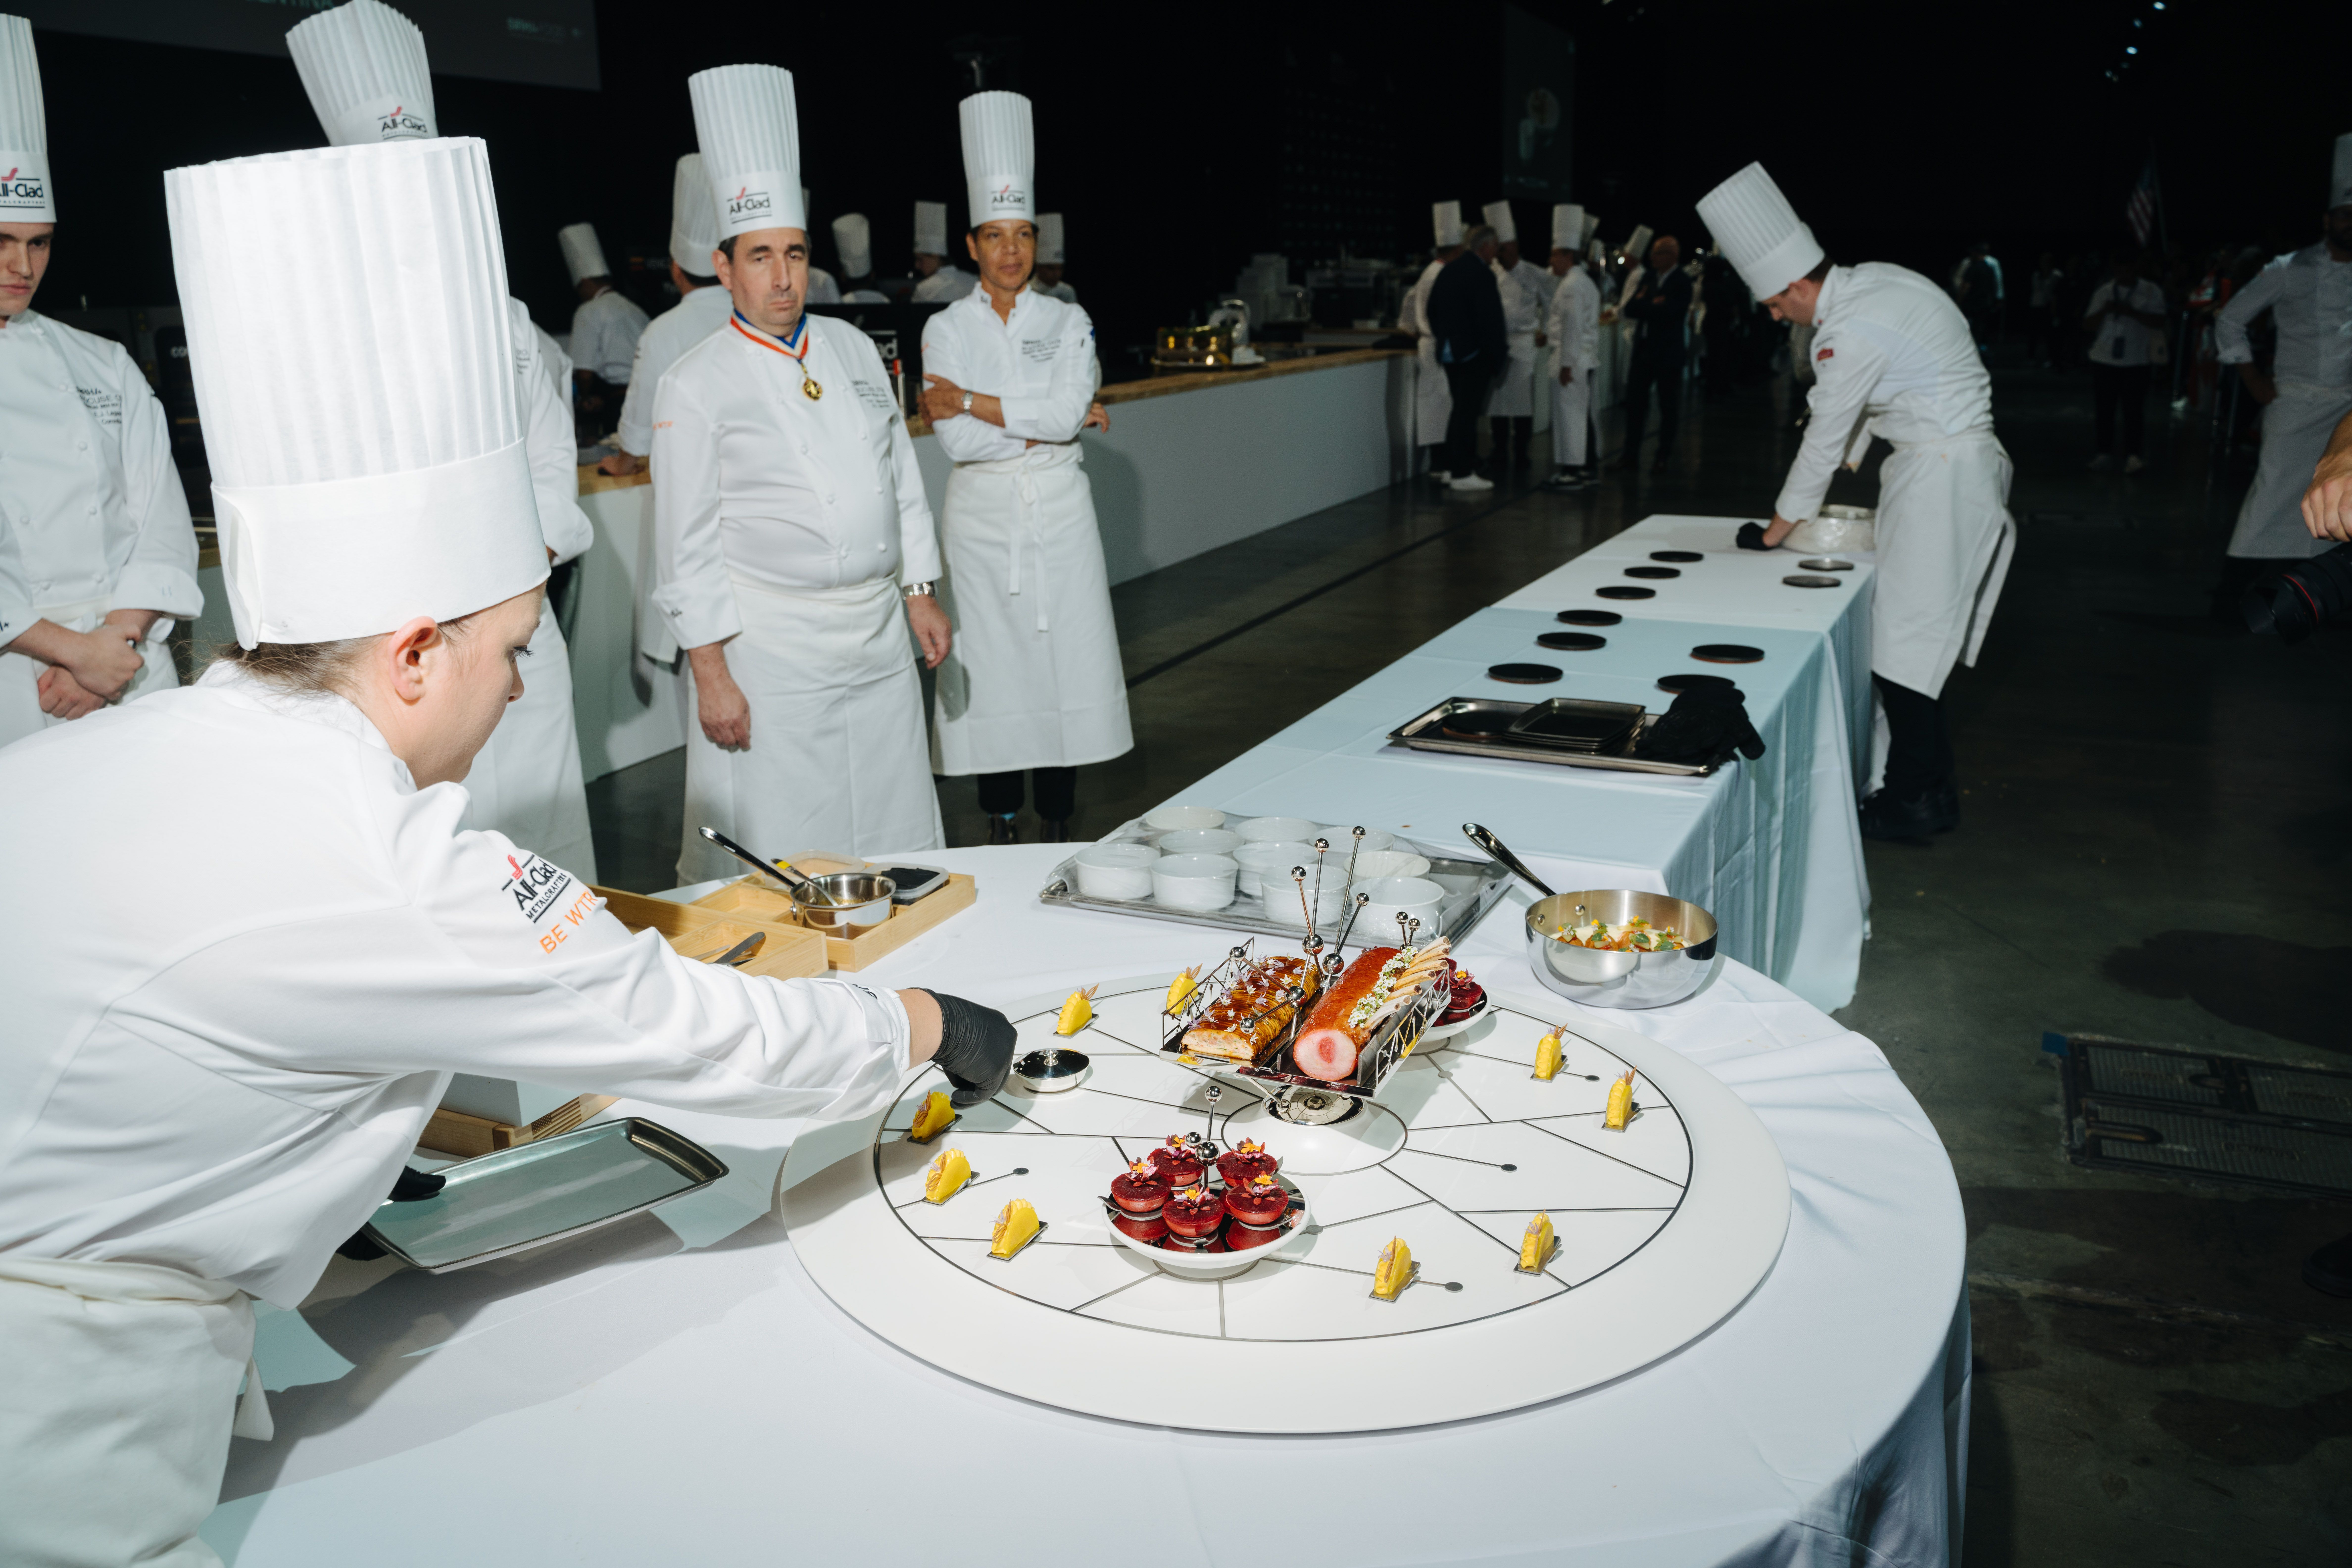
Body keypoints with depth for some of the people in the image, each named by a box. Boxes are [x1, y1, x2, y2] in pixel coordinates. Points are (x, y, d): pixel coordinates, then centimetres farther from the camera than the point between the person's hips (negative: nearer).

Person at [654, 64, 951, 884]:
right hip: (772, 648, -5)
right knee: (782, 861, -1)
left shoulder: (853, 348, 9)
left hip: (881, 633, 5)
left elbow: (901, 477, 15)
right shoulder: (695, 385, -8)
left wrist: (920, 594, 11)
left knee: (897, 835, 12)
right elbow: (687, 545, -9)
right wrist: (711, 672, -12)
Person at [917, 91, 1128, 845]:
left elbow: (1067, 411, -13)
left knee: (1065, 660, 2)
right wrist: (1039, 424, -12)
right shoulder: (947, 328, 1)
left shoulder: (1068, 322, 4)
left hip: (1058, 509, 1)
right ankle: (1001, 825, 16)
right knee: (991, 667, 2)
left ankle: (1059, 825, 15)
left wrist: (969, 401, -14)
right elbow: (954, 440, -11)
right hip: (983, 514, -1)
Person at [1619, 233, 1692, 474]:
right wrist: (1654, 305, -13)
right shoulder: (1648, 277, 9)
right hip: (1643, 351, 6)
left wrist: (1644, 304, -8)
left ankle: (1662, 458, 13)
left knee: (1668, 407, 4)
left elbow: (1670, 313, -21)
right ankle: (1631, 456, 12)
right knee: (1634, 402, 5)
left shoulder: (1683, 282, -9)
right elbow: (1630, 309, 2)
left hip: (1668, 354, -6)